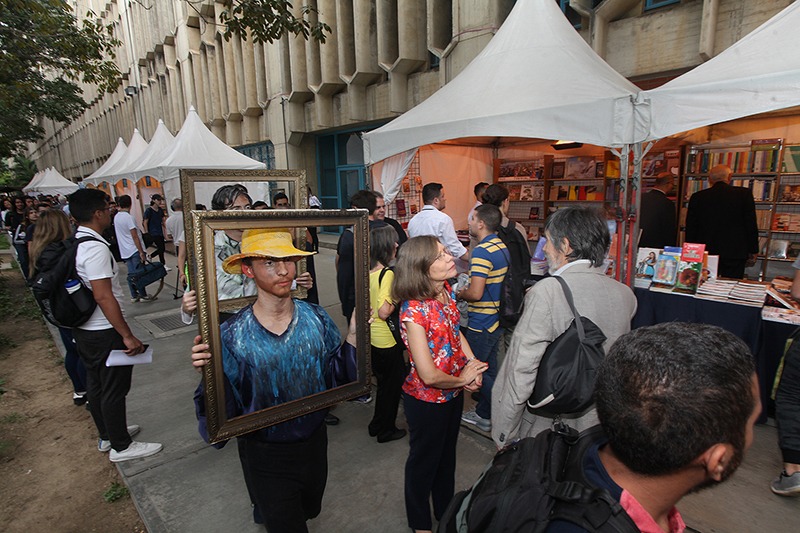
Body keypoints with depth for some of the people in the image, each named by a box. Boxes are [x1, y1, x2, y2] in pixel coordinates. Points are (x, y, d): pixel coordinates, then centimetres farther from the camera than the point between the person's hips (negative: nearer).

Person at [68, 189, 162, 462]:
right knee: (114, 390, 4)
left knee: (95, 384, 20)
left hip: (83, 328, 10)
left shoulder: (73, 243, 6)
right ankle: (121, 447, 19)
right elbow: (103, 296, -27)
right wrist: (128, 336, -23)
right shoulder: (95, 248, -23)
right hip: (104, 332, -10)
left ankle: (107, 435, 38)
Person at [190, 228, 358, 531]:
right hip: (266, 457, -4)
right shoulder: (232, 335, -21)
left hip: (314, 443, 4)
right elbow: (222, 410, -17)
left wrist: (352, 335, -18)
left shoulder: (315, 318, -14)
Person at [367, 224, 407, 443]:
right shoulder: (387, 274, -22)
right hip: (387, 340, -8)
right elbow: (384, 312, -27)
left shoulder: (368, 271, 1)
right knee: (392, 384, 13)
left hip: (373, 337, 8)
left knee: (384, 382, 25)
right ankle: (386, 430, 28)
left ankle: (377, 425, 39)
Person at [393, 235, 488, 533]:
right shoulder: (414, 310, -32)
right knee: (424, 460, 20)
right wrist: (462, 379, -14)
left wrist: (473, 364, -9)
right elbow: (429, 375, -31)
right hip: (427, 399, -7)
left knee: (447, 453, 28)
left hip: (454, 391, 7)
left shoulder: (446, 290, -9)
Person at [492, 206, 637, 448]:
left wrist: (504, 435, -13)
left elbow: (522, 370, -22)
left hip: (546, 431, -5)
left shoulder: (546, 292, -23)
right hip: (598, 430, 6)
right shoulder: (625, 294, -4)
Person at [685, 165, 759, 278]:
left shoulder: (697, 197, 2)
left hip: (705, 253, 1)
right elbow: (751, 225, 1)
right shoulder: (744, 194, -1)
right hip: (735, 254, -1)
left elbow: (690, 229, 5)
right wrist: (753, 252, 9)